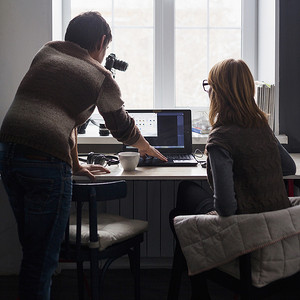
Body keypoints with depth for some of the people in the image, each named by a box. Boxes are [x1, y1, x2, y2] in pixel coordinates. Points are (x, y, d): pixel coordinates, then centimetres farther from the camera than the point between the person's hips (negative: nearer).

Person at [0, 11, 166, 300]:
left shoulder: (45, 52, 22)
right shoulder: (101, 77, 9)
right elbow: (124, 129, 23)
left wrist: (75, 165, 33)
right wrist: (147, 148, 45)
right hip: (47, 161, -6)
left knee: (30, 246, 19)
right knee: (42, 257, 3)